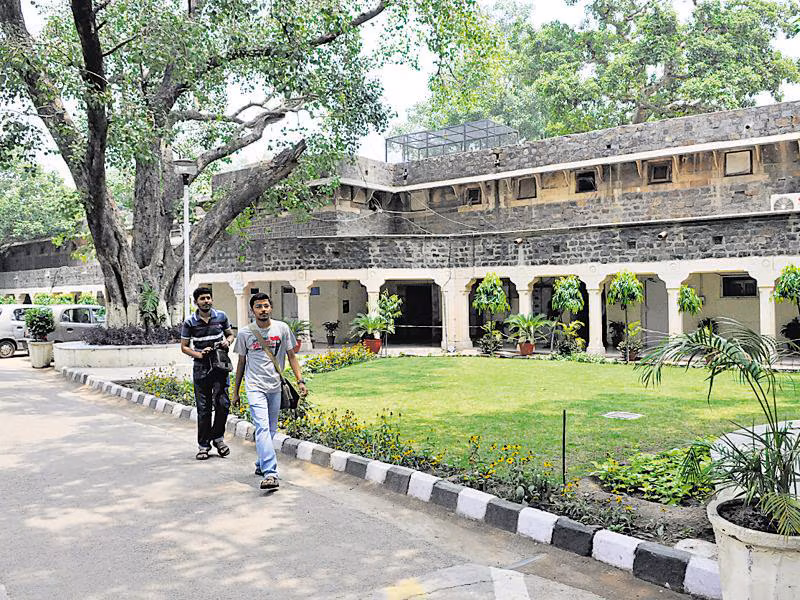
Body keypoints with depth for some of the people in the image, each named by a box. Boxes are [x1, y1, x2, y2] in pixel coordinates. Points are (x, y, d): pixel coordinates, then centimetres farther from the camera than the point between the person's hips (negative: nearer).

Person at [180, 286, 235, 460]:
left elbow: (230, 334, 17)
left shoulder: (221, 316, 3)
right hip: (201, 369, -1)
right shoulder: (190, 322, -2)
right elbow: (184, 347, 4)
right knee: (203, 408, 3)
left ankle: (218, 437, 15)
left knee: (223, 403, -7)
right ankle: (203, 445, 14)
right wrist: (199, 354, -13)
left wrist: (227, 342, -6)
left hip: (220, 367, 1)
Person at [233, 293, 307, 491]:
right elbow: (241, 362, 10)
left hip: (275, 386, 3)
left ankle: (262, 465, 31)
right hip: (255, 387, -2)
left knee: (270, 429, 11)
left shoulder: (282, 328, 2)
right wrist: (235, 391, 13)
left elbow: (291, 356, 7)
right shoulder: (245, 333, 1)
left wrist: (300, 381, -3)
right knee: (262, 428, -15)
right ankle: (270, 473, -22)